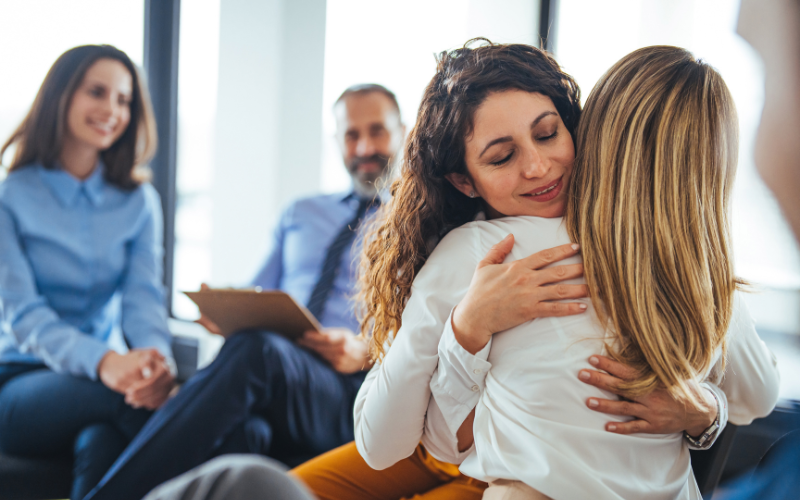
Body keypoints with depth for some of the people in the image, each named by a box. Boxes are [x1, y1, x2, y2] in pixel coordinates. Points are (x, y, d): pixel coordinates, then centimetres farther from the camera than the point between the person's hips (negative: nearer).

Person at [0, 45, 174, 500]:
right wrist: (102, 361, -34)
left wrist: (157, 359, -29)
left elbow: (144, 297, -3)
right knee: (118, 394, -34)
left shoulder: (140, 202, 11)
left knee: (103, 441, -34)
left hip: (114, 378, 2)